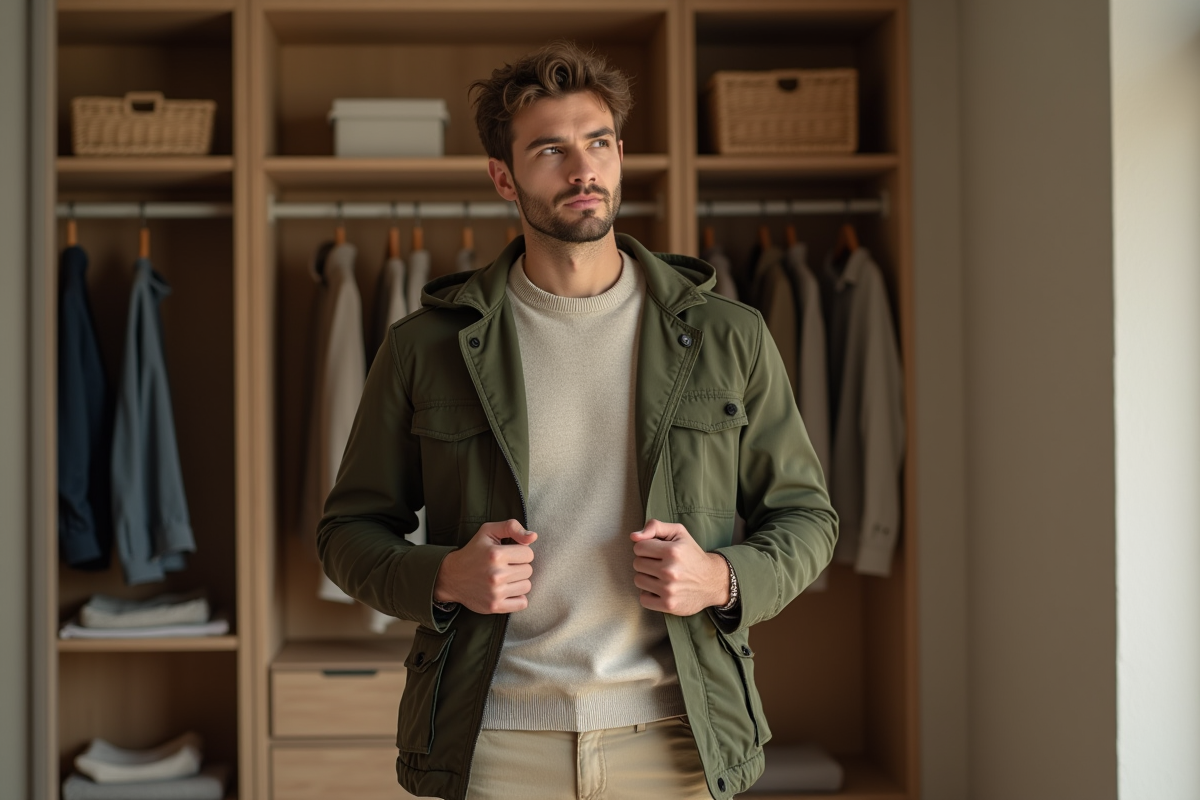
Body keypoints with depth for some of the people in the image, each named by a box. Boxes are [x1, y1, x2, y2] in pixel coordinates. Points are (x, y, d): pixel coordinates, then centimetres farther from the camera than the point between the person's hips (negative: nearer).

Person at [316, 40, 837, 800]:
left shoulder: (727, 336, 2)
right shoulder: (426, 346, 1)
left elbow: (805, 515, 9)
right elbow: (349, 528, 7)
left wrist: (723, 579, -10)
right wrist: (441, 578, -12)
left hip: (672, 738, 1)